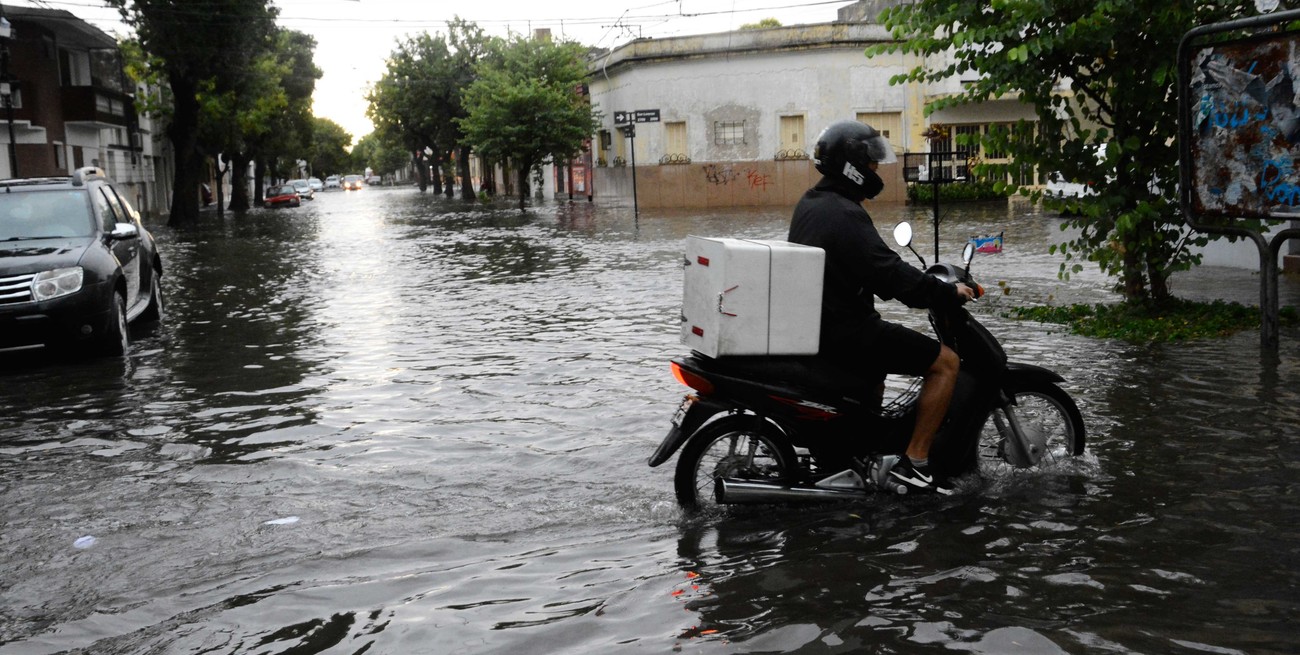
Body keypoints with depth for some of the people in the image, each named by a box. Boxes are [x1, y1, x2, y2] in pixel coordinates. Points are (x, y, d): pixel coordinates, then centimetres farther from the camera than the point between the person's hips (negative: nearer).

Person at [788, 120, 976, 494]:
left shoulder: (809, 204, 11)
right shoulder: (845, 214, -20)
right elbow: (889, 274, -25)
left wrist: (921, 283, 22)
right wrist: (949, 292, -13)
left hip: (814, 324, 10)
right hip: (845, 331, -10)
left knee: (881, 350, 38)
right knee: (945, 362, -6)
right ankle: (914, 461, -5)